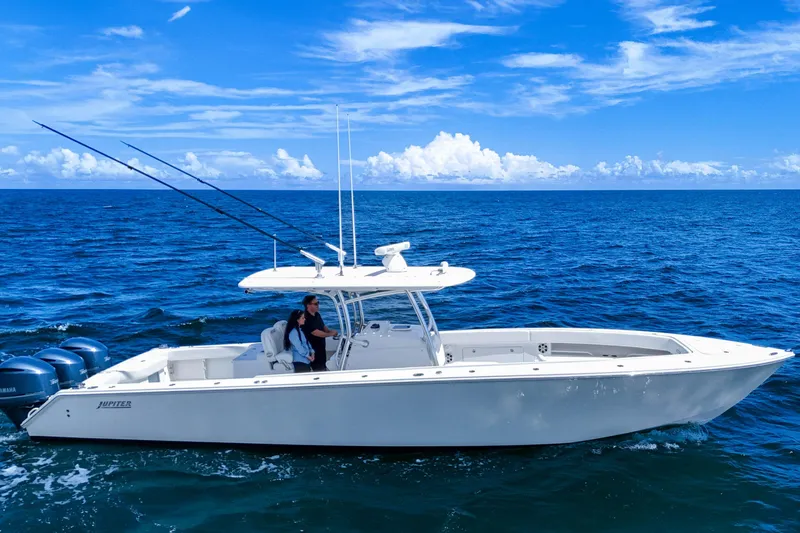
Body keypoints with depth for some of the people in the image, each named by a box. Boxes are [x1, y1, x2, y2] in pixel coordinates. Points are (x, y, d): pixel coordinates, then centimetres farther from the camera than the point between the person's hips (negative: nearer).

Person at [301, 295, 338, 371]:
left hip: (321, 347, 9)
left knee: (323, 366, 19)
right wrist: (330, 334, -14)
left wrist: (330, 331, -6)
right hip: (313, 349, -9)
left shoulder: (317, 315, 5)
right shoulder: (306, 319, -24)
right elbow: (316, 333, -25)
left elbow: (323, 326, 16)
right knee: (318, 368, -2)